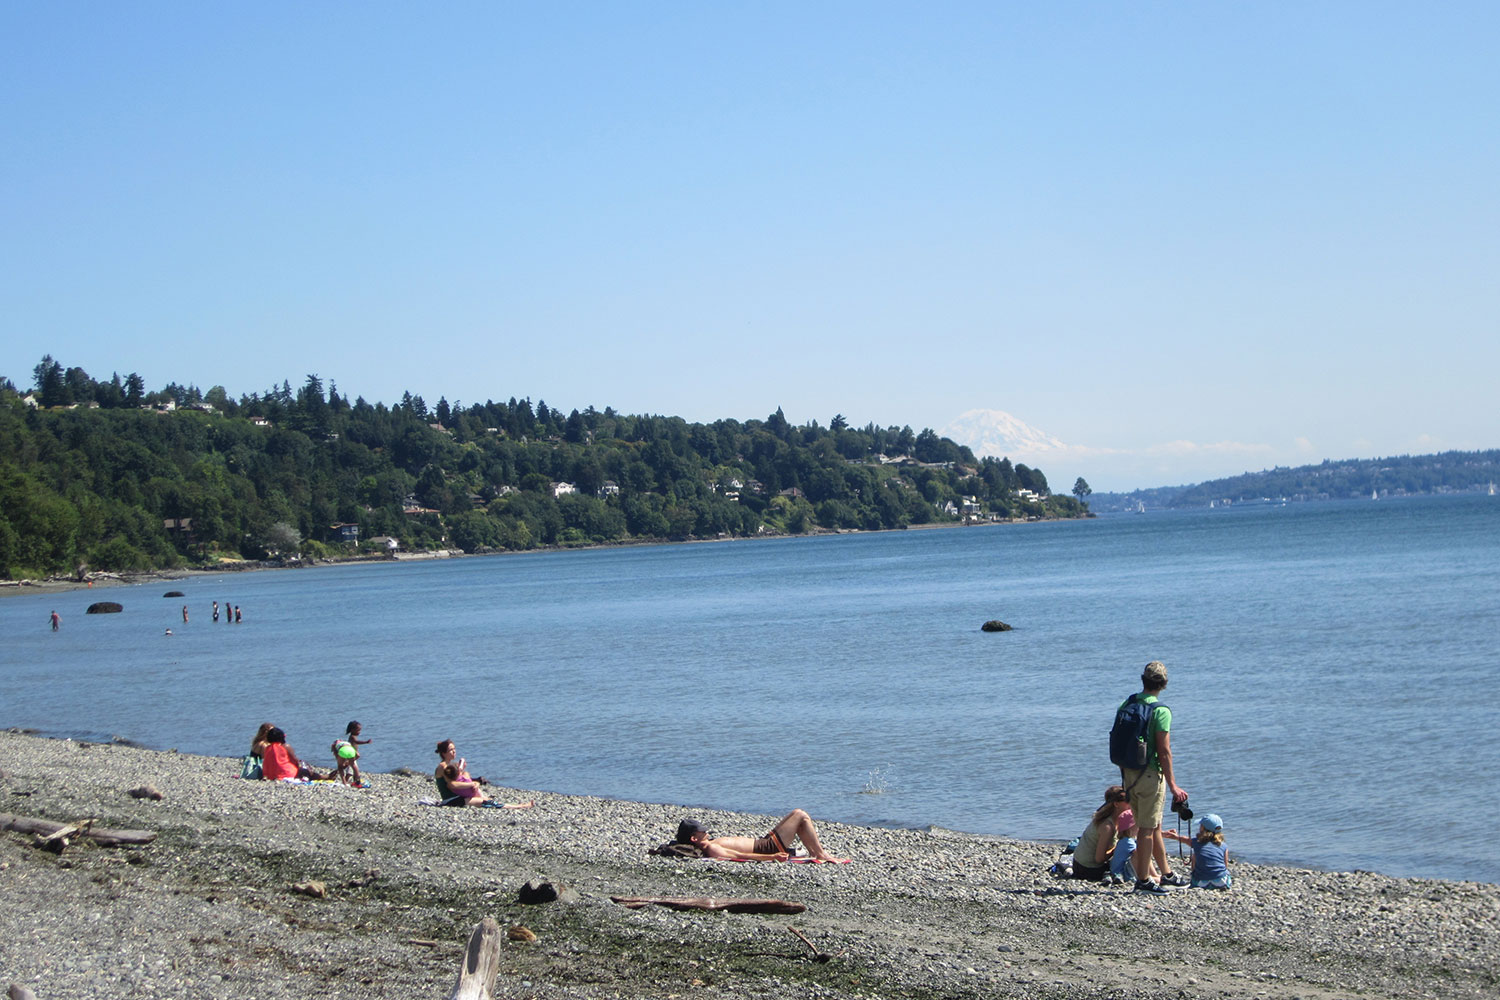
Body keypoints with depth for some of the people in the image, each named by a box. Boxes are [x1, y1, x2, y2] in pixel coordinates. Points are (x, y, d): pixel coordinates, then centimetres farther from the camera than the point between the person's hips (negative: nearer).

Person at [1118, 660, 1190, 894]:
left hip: (1128, 772, 7)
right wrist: (1173, 785, -12)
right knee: (1147, 827, 1)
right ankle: (1143, 880, 5)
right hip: (1150, 774, -7)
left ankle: (1166, 873, 27)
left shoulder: (1125, 705, 6)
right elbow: (1164, 751, -17)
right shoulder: (1161, 711, -15)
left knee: (1154, 824, 17)